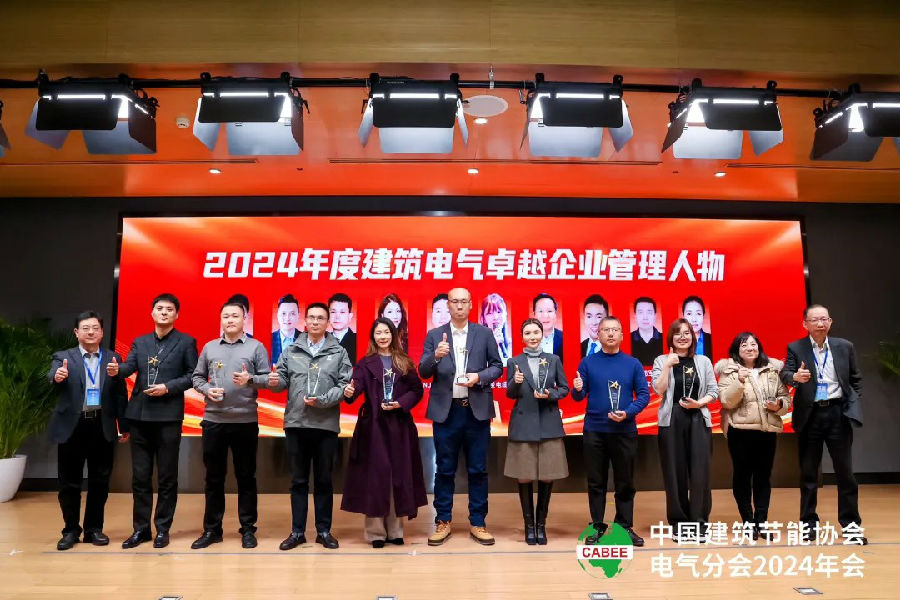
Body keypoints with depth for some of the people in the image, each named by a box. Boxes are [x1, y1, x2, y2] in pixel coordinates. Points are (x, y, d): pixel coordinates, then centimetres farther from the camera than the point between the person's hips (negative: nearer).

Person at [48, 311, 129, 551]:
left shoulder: (113, 358, 5)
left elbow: (120, 394, 3)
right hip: (71, 427, -1)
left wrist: (124, 426, 1)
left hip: (102, 427, 1)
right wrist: (57, 377, -41)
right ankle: (71, 530, 24)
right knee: (69, 482, 9)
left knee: (99, 481, 8)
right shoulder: (63, 358, 3)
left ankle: (94, 529, 23)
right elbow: (52, 379, -17)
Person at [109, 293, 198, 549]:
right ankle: (141, 528, 21)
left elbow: (194, 375, -2)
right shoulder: (140, 342, 14)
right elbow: (130, 366, -2)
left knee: (167, 477, 4)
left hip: (168, 416, -4)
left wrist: (168, 387, -14)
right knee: (140, 476, 10)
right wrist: (116, 370, -23)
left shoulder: (186, 342, 3)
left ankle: (162, 529, 15)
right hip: (140, 415, 4)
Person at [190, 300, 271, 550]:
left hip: (245, 421, -2)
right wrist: (206, 389, -7)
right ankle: (212, 529, 23)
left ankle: (248, 529, 16)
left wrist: (250, 379, -21)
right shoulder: (209, 347, 9)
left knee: (246, 476, 6)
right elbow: (196, 377, 12)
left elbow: (268, 379, -2)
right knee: (214, 477, 11)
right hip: (213, 421, 3)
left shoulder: (256, 347, 1)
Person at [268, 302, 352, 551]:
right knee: (298, 480, 10)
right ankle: (297, 531, 20)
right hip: (296, 424, 1)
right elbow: (283, 378, 5)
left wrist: (321, 400, -16)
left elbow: (345, 385, -5)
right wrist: (275, 382, -17)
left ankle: (324, 530, 21)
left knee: (324, 480, 9)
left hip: (326, 425, -1)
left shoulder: (339, 352, 3)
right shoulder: (291, 351, 9)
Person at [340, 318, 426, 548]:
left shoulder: (405, 362, 9)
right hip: (373, 425, -2)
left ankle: (395, 529, 15)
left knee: (399, 474, 5)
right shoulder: (365, 363, 4)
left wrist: (400, 403, -10)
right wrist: (349, 392, -35)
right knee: (375, 475, -1)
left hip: (399, 425, 2)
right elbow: (357, 385, -13)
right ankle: (375, 531, 7)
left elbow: (416, 390, 6)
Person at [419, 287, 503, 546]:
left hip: (477, 410, 0)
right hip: (446, 410, 0)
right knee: (445, 470, 7)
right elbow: (423, 373, -1)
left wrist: (480, 376, -13)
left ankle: (477, 523, 19)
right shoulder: (434, 335, 4)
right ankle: (443, 522, 20)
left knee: (478, 469, 7)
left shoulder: (484, 333, 5)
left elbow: (497, 366, 7)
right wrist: (435, 356, -21)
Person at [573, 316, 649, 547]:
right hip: (594, 431, 0)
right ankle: (597, 527, 19)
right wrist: (577, 389, -23)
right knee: (596, 482, 8)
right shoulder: (587, 362, 1)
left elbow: (644, 395, -2)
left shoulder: (633, 364, 1)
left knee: (625, 482, 10)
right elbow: (579, 396, 0)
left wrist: (628, 413, -17)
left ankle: (625, 526, 24)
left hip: (625, 431, 1)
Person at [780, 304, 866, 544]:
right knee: (808, 472, 7)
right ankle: (809, 522, 18)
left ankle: (851, 524, 18)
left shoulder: (845, 346, 6)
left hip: (838, 413, 1)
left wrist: (855, 406, 3)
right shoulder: (795, 348, 0)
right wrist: (795, 377, -34)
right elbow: (784, 374, -12)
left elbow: (856, 379, 12)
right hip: (810, 415, -1)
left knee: (845, 471, 6)